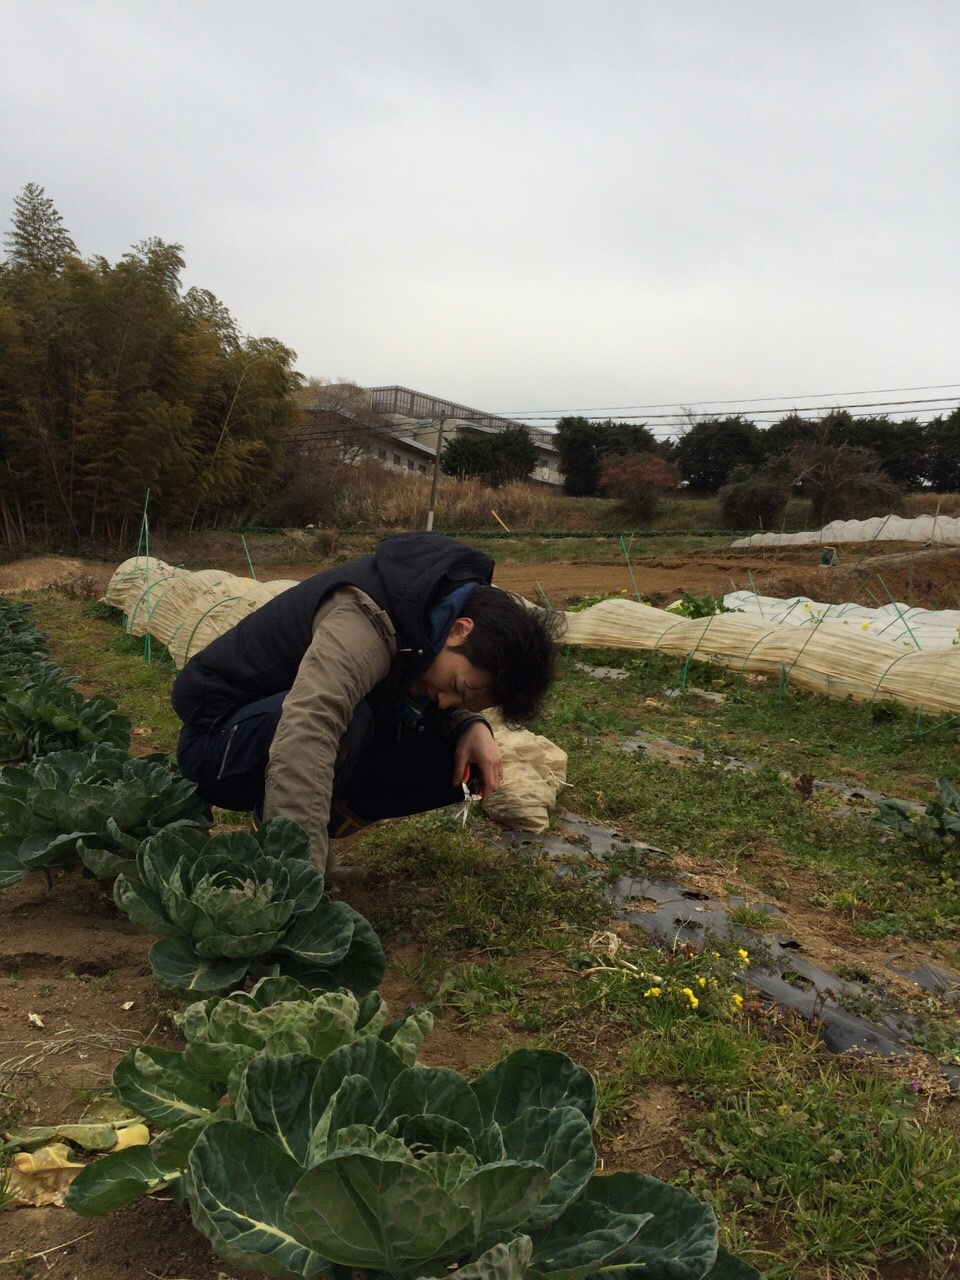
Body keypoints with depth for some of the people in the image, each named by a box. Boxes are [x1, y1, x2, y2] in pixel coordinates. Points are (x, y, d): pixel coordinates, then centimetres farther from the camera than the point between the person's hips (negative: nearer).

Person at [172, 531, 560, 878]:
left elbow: (429, 701, 6)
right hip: (219, 737, -8)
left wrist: (471, 726, -17)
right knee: (350, 720, -39)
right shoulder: (369, 625, -36)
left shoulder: (437, 607, -10)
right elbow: (302, 742, -51)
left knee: (456, 762, -11)